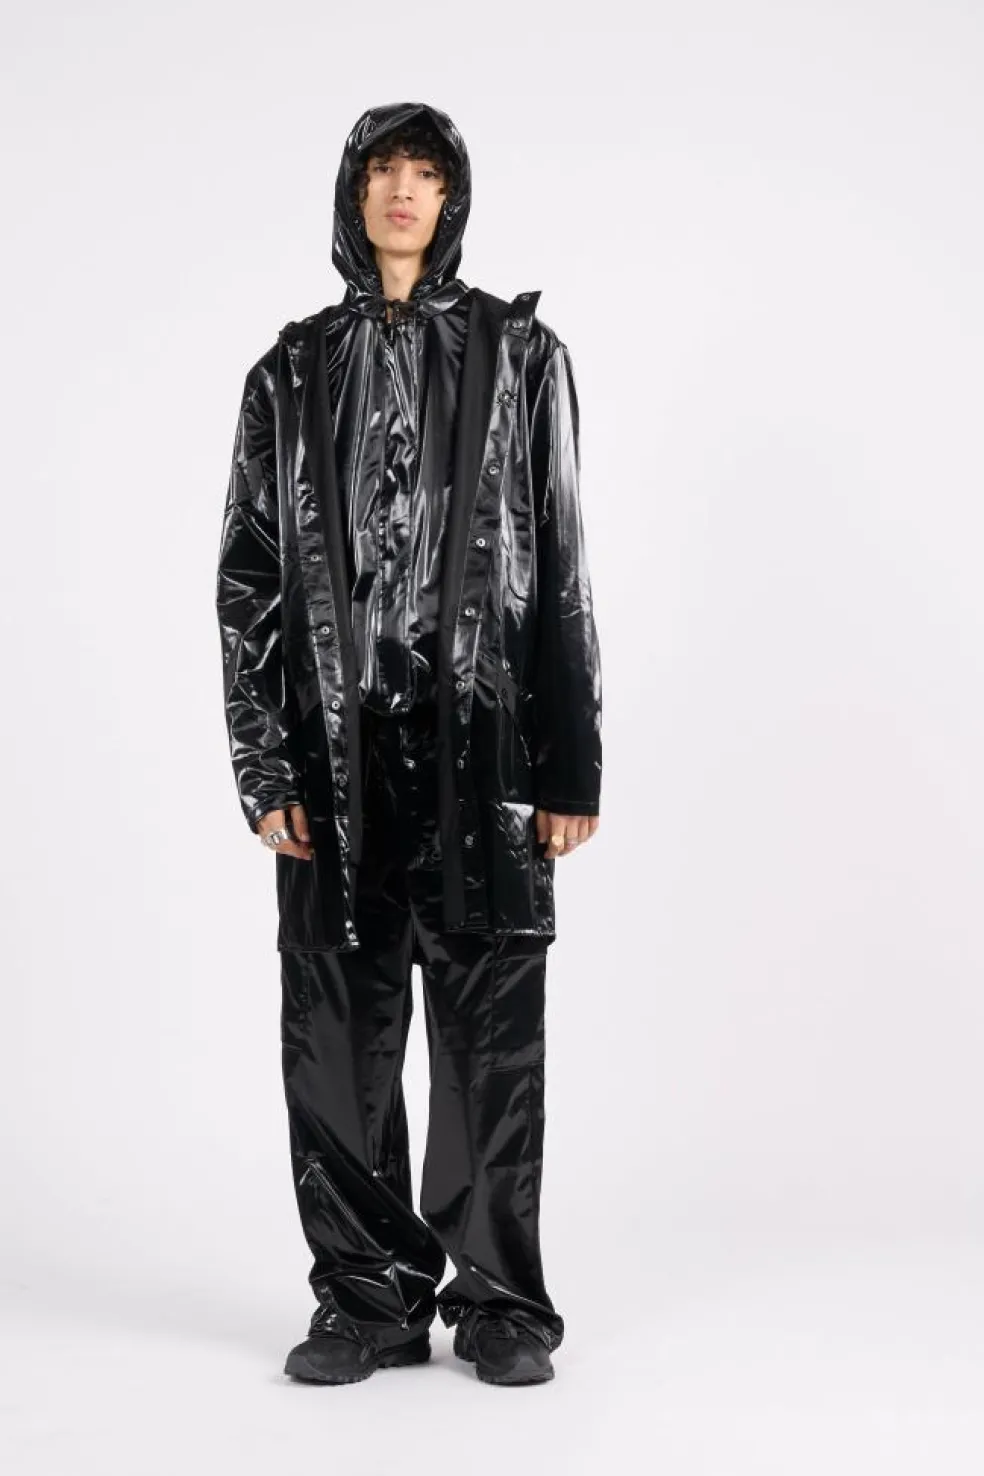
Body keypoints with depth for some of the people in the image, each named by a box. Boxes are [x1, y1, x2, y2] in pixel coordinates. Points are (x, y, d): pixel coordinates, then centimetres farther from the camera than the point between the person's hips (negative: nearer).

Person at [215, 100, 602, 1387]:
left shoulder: (520, 355, 6)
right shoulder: (294, 371, 10)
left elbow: (562, 567, 3)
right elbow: (248, 576, 7)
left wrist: (572, 764, -2)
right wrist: (264, 766, -1)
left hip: (485, 746, -1)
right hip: (335, 750, 2)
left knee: (491, 1032, 2)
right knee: (340, 1035, 4)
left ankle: (500, 1302, 15)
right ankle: (371, 1298, 17)